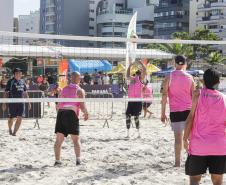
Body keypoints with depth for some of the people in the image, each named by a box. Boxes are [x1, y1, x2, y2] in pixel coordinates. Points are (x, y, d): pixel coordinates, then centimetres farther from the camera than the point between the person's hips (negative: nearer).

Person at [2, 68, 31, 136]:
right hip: (12, 102, -4)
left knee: (19, 118, -6)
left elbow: (25, 93, 20)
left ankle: (14, 132, 3)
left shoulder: (22, 82, 12)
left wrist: (28, 103, 17)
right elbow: (6, 93, -3)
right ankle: (10, 130, 32)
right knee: (11, 118, 6)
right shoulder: (10, 82, -3)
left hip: (21, 102, 4)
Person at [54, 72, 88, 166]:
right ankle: (78, 160, -3)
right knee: (76, 139, 5)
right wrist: (86, 114, 12)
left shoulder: (64, 89, 18)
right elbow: (82, 105, -5)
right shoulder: (80, 90, 4)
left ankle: (57, 161, 7)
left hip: (61, 113, 4)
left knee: (59, 140, 8)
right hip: (71, 113, -4)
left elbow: (58, 105, 17)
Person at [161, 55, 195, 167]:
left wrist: (163, 113, 0)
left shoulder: (169, 77, -1)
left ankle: (177, 162, 6)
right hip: (188, 111, 1)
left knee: (178, 137, 4)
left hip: (175, 111, -1)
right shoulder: (190, 78, 4)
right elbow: (194, 96, 5)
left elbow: (164, 95, -4)